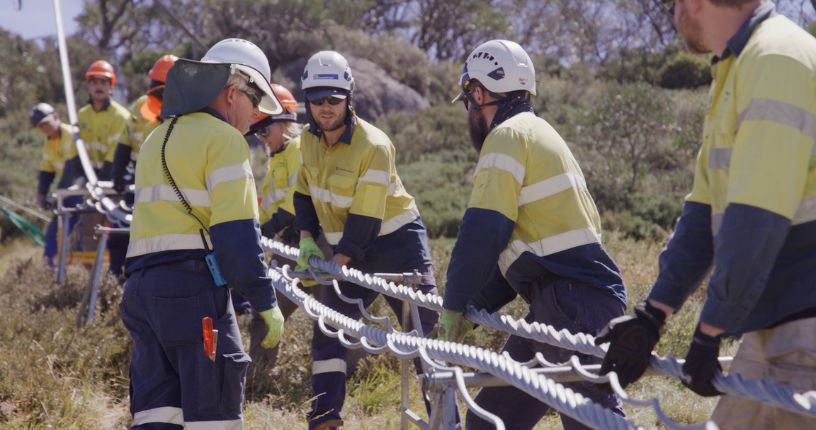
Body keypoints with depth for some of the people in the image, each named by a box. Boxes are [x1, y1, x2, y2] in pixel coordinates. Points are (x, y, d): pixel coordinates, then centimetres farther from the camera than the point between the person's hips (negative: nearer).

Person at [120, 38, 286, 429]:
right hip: (192, 283, -8)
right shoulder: (223, 138, -5)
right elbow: (237, 231, -13)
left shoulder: (157, 139, 23)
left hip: (140, 282, 8)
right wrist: (265, 302, -13)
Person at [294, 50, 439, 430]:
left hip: (395, 242, -6)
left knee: (426, 331, -9)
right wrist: (307, 239, -1)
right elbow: (305, 194, 12)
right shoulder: (309, 140, 0)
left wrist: (336, 264, -24)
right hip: (347, 248, 6)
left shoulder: (374, 145, -21)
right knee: (327, 332, 4)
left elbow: (365, 218, -23)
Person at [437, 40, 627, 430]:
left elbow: (482, 234, -14)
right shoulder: (536, 134, 24)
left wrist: (453, 306, -3)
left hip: (574, 304, -10)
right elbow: (517, 248, 24)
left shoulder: (509, 135, -7)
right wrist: (472, 309, 17)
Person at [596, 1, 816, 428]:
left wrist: (709, 333, -19)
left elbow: (756, 220, -22)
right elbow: (705, 212, 16)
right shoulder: (735, 72, 17)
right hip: (771, 326, 10)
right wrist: (651, 315, 12)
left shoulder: (777, 59, -16)